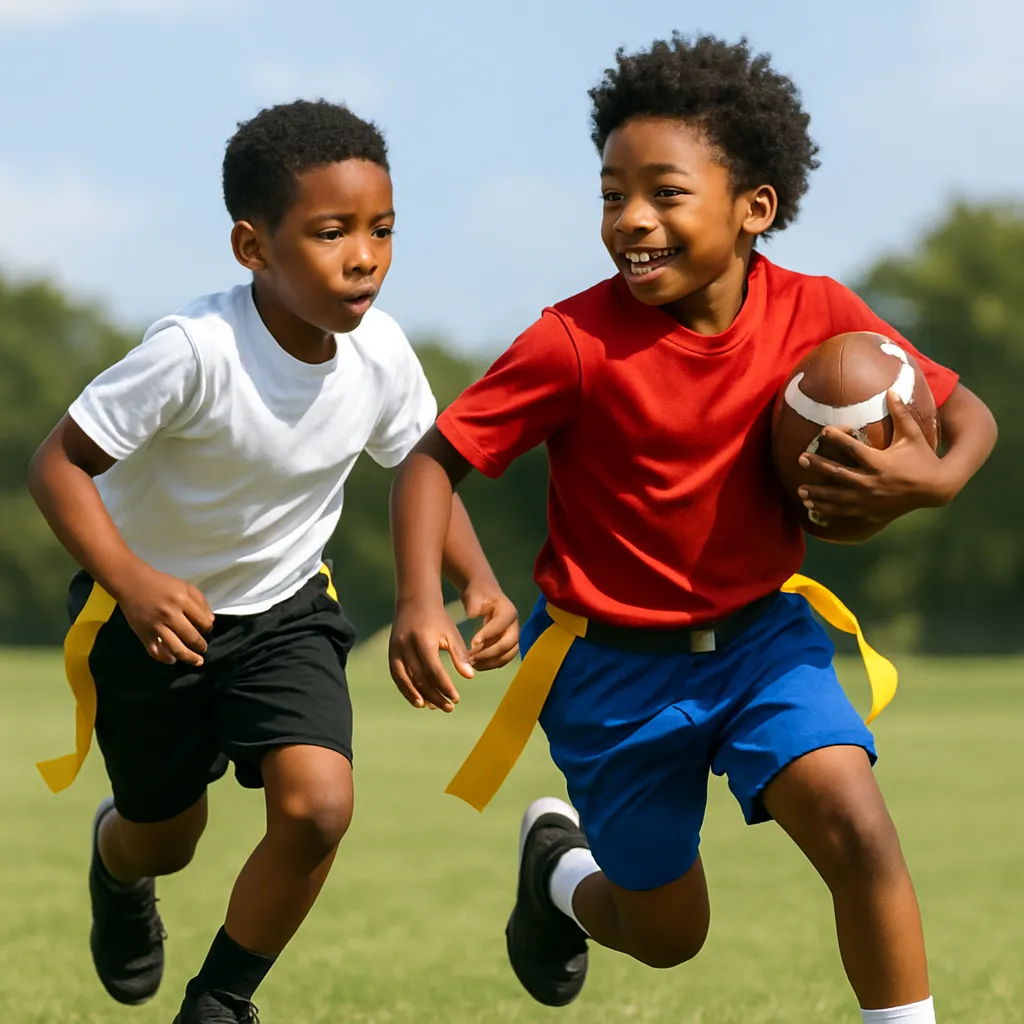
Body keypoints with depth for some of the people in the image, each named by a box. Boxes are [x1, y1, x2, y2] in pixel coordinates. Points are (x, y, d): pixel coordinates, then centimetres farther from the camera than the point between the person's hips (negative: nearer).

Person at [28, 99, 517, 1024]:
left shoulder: (380, 352, -18)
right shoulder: (196, 351, -33)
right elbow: (59, 464, -29)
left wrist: (479, 583, -16)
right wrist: (134, 583, -44)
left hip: (285, 608, 3)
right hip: (153, 611, -3)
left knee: (319, 806, -18)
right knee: (169, 831, 14)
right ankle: (119, 861, 55)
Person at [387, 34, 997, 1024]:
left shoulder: (817, 316, -13)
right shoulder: (577, 342, -22)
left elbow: (967, 414, -1)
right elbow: (433, 460, -17)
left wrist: (929, 480, -24)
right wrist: (418, 601, -34)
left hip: (760, 633, 2)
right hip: (614, 663, -2)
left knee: (857, 829, -24)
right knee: (667, 936, 11)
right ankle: (557, 863, 45)